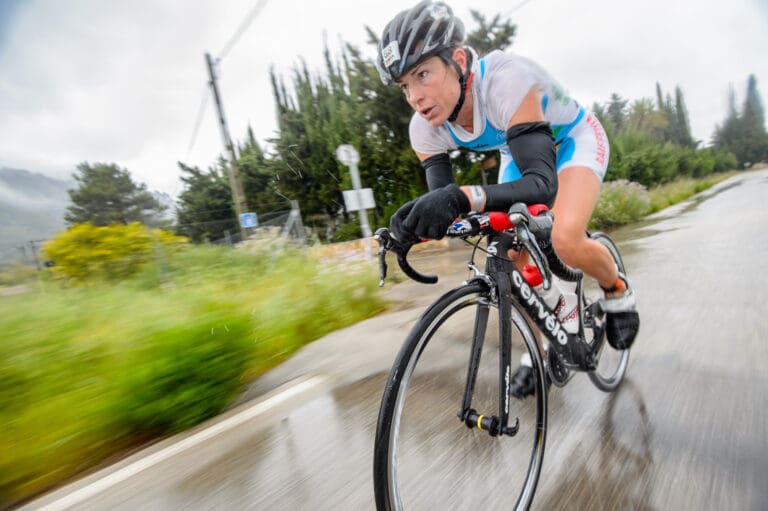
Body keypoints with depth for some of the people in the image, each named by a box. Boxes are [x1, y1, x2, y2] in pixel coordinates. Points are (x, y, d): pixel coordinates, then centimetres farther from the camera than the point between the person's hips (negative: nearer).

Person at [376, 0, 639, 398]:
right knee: (515, 257, -4)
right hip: (518, 152, 5)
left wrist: (466, 197, -64)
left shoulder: (504, 80, -39)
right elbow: (441, 198, -20)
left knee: (565, 240, -29)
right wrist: (412, 222, -42)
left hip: (573, 139, -5)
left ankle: (617, 291, 8)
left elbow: (542, 183, -47)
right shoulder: (426, 129, -22)